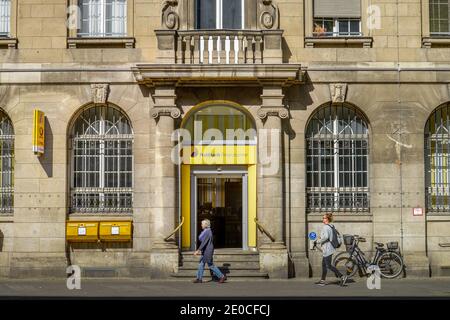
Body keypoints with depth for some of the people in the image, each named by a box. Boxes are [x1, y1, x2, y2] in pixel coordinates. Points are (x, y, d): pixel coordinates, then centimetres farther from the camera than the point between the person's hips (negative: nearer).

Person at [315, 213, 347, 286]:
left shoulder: (325, 227, -17)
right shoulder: (331, 226, 11)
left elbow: (326, 236, -32)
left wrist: (321, 241, -15)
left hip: (327, 249, -10)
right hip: (330, 248, 10)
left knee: (328, 265, -5)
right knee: (323, 264, 14)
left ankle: (342, 276, -7)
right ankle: (322, 280, 18)